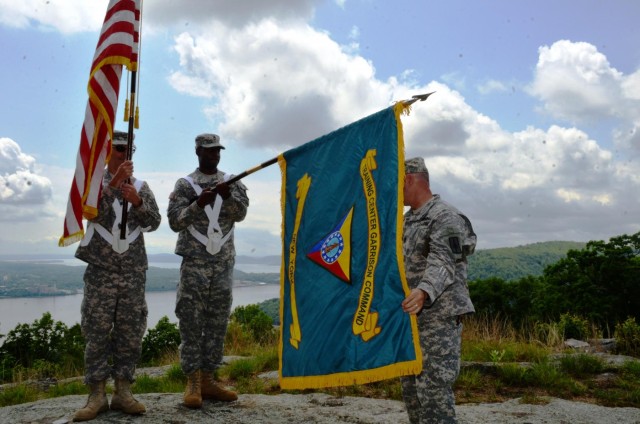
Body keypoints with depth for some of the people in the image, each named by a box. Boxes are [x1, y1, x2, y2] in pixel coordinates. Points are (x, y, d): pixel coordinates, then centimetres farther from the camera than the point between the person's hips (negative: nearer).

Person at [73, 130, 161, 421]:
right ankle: (97, 395, 4)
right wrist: (115, 182, -21)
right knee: (97, 332, -2)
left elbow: (154, 223, 2)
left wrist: (137, 201, -15)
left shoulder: (141, 187, 11)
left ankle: (123, 392, 10)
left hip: (134, 272, 2)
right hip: (101, 270, -2)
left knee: (130, 332, 2)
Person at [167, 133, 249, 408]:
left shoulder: (232, 182, 10)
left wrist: (228, 196, -24)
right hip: (195, 262, -3)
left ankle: (208, 379, 15)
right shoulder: (185, 185, 2)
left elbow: (241, 213, -4)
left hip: (224, 263, 4)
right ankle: (193, 382, 3)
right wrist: (198, 204, -20)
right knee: (191, 322, -4)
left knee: (217, 322, 7)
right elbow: (174, 221, -5)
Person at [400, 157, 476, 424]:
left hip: (440, 315, -9)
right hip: (414, 316, 9)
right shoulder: (408, 220, 16)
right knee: (412, 386, 11)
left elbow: (443, 263, -27)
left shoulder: (445, 217, -13)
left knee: (434, 386, -11)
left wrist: (423, 292, -45)